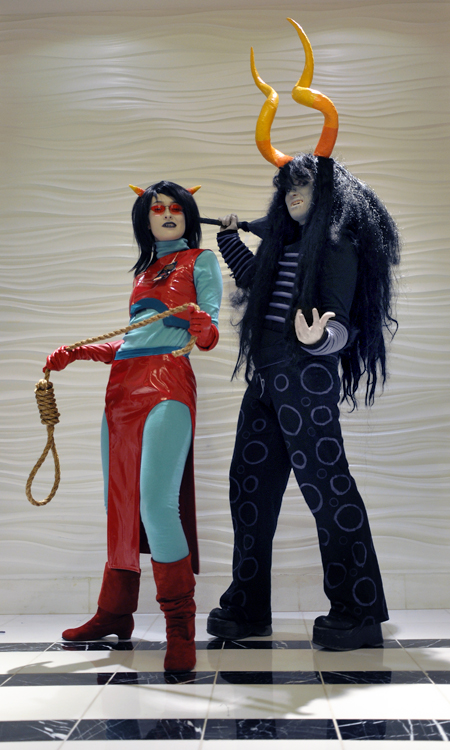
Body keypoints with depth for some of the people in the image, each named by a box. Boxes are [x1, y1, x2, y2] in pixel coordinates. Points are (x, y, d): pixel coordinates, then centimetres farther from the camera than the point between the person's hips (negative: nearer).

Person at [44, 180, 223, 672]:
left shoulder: (200, 260, 8)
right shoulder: (145, 270, 25)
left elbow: (209, 333, -4)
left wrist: (205, 330, -28)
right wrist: (78, 352, 23)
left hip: (168, 387, -7)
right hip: (122, 389, 7)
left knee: (157, 503, -20)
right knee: (120, 504, 7)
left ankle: (180, 629, -15)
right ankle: (114, 613, 18)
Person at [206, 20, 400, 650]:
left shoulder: (340, 241, -5)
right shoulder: (285, 240, 18)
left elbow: (339, 317, -14)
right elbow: (255, 286, 34)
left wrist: (319, 335, -35)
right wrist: (229, 236, 38)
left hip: (307, 376, -9)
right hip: (268, 378, 9)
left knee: (325, 484, -7)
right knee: (250, 481, 10)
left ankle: (358, 615, 3)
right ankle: (247, 607, 20)